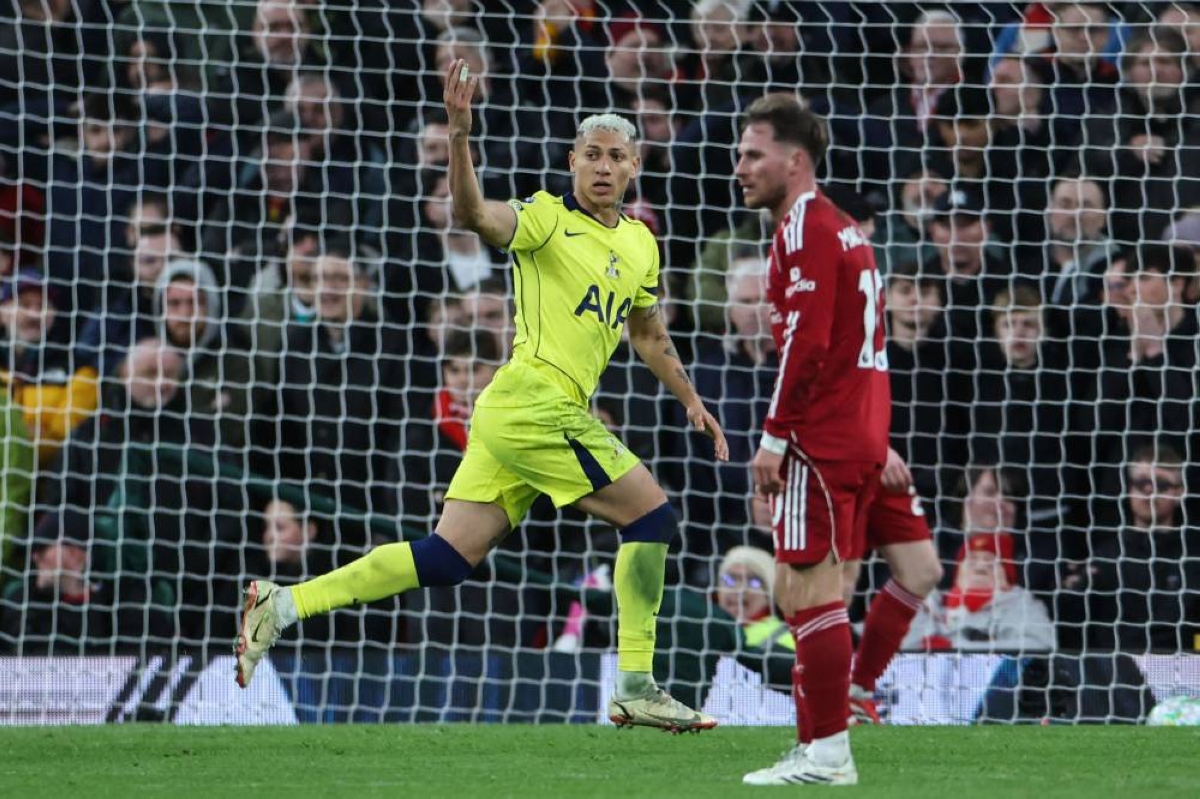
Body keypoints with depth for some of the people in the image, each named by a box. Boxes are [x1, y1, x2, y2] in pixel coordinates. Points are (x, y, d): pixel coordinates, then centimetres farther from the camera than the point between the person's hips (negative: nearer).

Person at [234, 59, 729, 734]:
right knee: (651, 514, -8)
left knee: (449, 558, 4)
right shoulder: (547, 218, -6)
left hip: (510, 420, 8)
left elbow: (649, 334, 33)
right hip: (536, 405, -8)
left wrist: (691, 400, 31)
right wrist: (460, 135, -39)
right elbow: (474, 213, -25)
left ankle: (285, 604, 3)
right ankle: (636, 688, -4)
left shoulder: (640, 245, 18)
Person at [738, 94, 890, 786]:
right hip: (860, 436, 10)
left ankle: (827, 752, -10)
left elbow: (806, 341, -19)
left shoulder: (805, 228, -11)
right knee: (803, 591, 11)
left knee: (810, 590, -9)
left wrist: (775, 436, -16)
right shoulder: (844, 229, 20)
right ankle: (819, 747, 11)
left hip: (820, 441, -10)